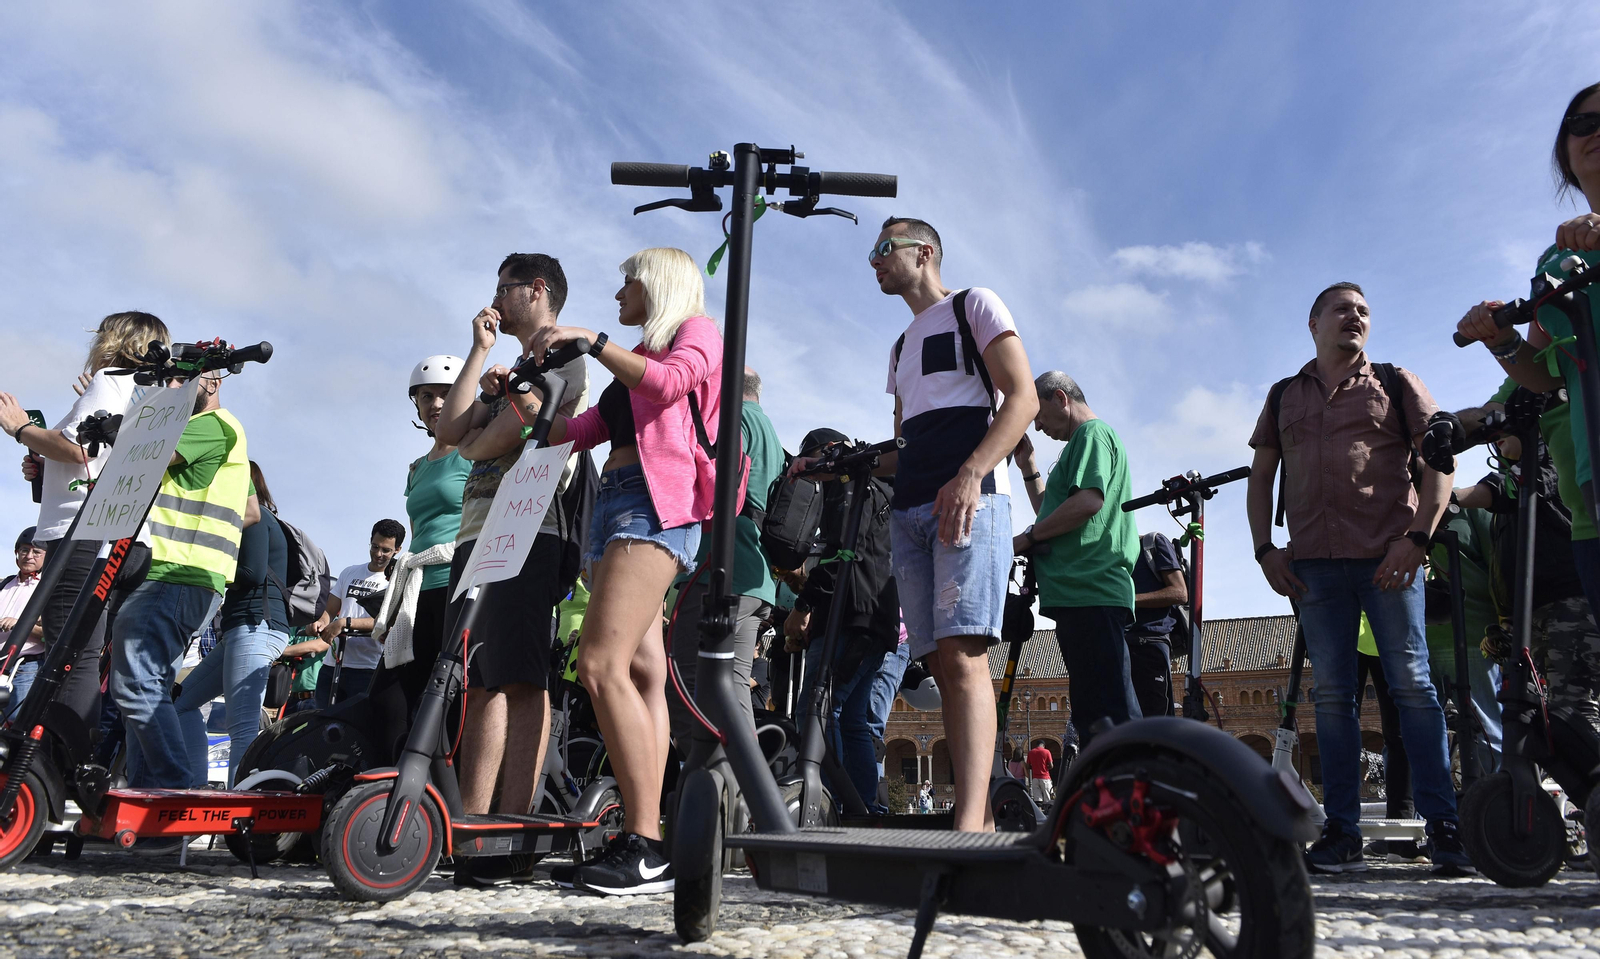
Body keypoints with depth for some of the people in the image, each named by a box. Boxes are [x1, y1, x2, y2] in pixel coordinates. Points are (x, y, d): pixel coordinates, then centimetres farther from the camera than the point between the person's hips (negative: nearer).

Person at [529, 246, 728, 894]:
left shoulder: (699, 330, 10)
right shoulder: (641, 356, 32)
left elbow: (668, 381, -13)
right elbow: (583, 428, 24)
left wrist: (589, 340, -12)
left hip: (653, 500, -8)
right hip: (613, 501, 8)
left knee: (602, 664, -21)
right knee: (639, 671, 0)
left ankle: (645, 849, -21)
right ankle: (642, 843, -3)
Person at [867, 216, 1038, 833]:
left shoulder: (975, 306, 10)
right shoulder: (901, 348, 30)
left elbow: (1023, 399, -4)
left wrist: (970, 474, -19)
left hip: (968, 499, -7)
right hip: (909, 513, 7)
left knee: (962, 655, -19)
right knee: (942, 664, 0)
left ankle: (971, 823, -24)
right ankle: (981, 822, 4)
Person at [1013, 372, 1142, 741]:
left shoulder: (1093, 433, -2)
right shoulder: (1082, 442, 29)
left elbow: (1087, 502, -18)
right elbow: (1052, 514, 30)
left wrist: (1027, 537, -9)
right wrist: (1028, 467, 24)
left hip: (1090, 593, -11)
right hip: (1079, 596, 11)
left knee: (1109, 716, -14)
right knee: (1094, 714, 10)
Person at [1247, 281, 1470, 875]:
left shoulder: (1395, 384, 11)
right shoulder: (1284, 397, 18)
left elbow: (1438, 463, 4)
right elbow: (1260, 478, 17)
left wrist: (1418, 538, -10)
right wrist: (1265, 548, 3)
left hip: (1389, 558, -2)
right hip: (1314, 564, 2)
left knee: (1412, 685, -5)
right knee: (1332, 695, 2)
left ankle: (1443, 826, 3)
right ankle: (1342, 833, 6)